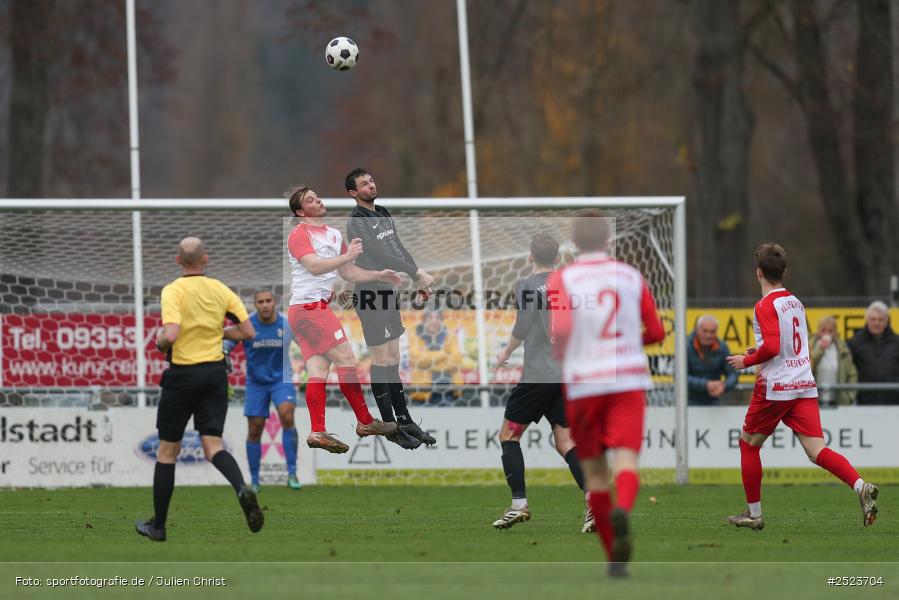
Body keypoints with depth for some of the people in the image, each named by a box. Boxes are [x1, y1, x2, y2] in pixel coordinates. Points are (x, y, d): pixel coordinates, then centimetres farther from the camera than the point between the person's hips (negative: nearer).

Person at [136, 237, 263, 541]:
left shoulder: (173, 291, -11)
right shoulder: (221, 290, 4)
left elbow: (170, 334, -23)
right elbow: (247, 332, 3)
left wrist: (160, 344, -1)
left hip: (182, 374, -4)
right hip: (215, 373, 4)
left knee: (167, 450, 9)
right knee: (213, 445, 0)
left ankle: (158, 525, 15)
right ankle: (242, 489, -31)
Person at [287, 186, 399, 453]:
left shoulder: (334, 234, 20)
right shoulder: (299, 234, -7)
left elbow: (348, 272, 26)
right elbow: (314, 266, -21)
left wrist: (379, 276, 16)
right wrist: (347, 256, -21)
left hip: (318, 307, 9)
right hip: (309, 307, -9)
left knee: (318, 369, 0)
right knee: (346, 359, -9)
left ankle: (317, 432, -7)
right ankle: (365, 422, -4)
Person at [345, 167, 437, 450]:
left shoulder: (383, 215, 13)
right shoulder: (357, 222, -14)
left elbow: (399, 248, 14)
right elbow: (381, 255, -21)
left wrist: (419, 280, 5)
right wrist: (418, 273, -20)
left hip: (389, 292, 8)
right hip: (371, 294, -8)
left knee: (393, 359, 12)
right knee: (381, 361, -3)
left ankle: (404, 420, 16)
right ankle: (390, 427, 1)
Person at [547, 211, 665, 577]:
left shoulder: (562, 280, -1)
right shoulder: (632, 277, 8)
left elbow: (561, 329, -17)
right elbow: (656, 333, 10)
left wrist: (556, 358, 3)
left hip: (582, 383, -1)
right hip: (629, 381, 1)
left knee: (594, 471, 12)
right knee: (626, 460, -11)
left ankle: (615, 557, 15)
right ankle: (622, 510, -45)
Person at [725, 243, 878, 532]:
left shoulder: (766, 306, -10)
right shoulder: (795, 303, 14)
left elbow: (772, 347, -21)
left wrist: (746, 361, -6)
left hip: (775, 386, -6)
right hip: (805, 385, 6)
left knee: (748, 442, 13)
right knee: (817, 451, -3)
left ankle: (754, 512, 17)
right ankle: (860, 486, -27)